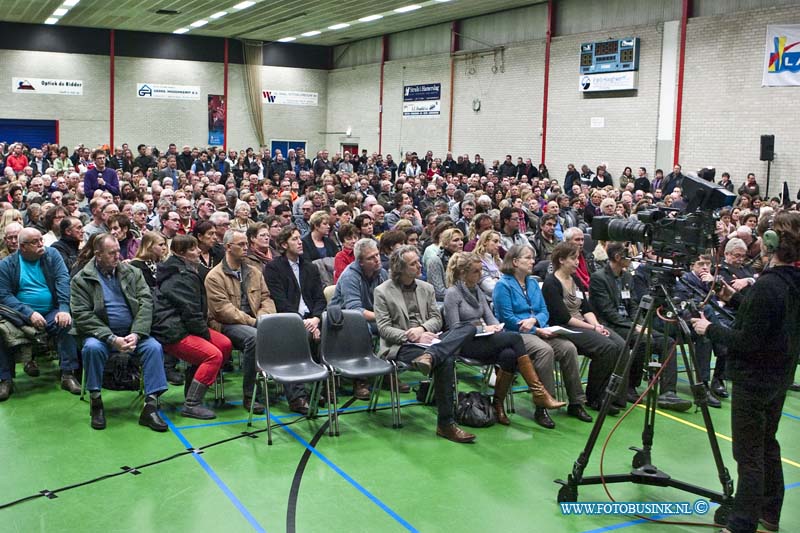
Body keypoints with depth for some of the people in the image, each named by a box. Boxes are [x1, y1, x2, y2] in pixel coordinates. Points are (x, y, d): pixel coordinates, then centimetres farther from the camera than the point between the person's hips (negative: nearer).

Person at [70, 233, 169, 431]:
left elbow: (146, 303, -1)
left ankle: (150, 406, -24)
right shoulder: (81, 280, 0)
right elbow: (82, 316, -9)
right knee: (92, 347, -34)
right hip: (101, 334, -2)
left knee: (154, 347, -25)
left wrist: (136, 334, -17)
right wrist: (112, 339, -20)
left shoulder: (133, 273, 8)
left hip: (132, 333, 2)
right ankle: (96, 403, -17)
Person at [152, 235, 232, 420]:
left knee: (225, 345, 3)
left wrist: (204, 330, 13)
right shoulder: (182, 277, -16)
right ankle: (191, 405, -16)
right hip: (172, 333, -11)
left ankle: (194, 388, 12)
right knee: (214, 355, -23)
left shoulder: (185, 271, 17)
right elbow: (191, 312, -20)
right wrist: (205, 334, -9)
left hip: (183, 325, 11)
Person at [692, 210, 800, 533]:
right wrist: (734, 298, 11)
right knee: (767, 445, 21)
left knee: (749, 455, -2)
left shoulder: (767, 285, -25)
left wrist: (711, 330, -11)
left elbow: (748, 341, -23)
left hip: (753, 380, -9)